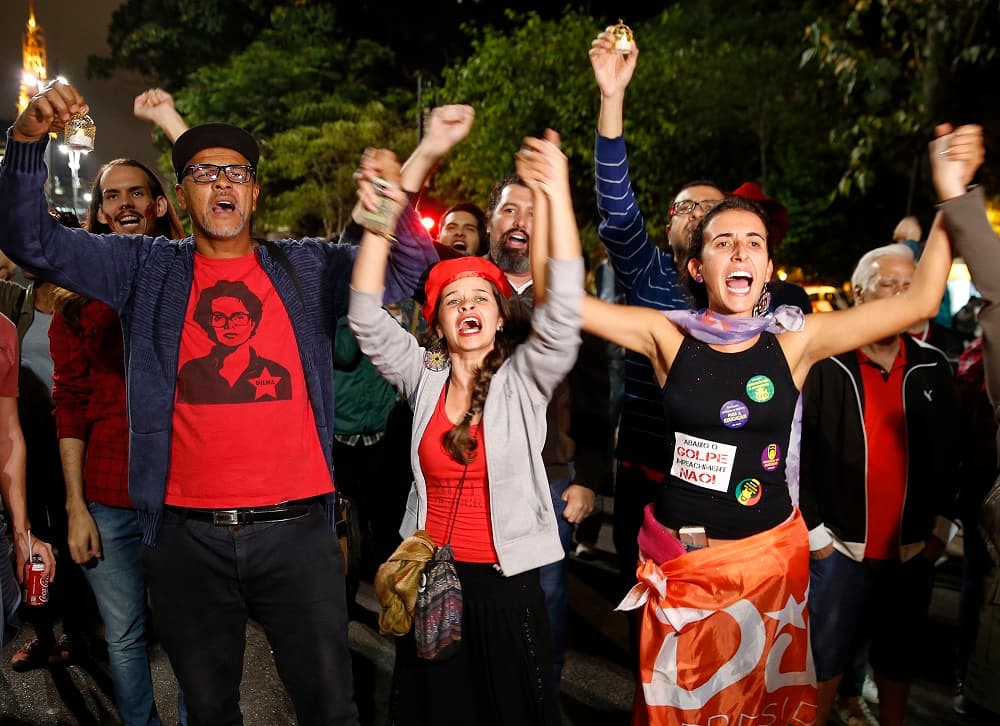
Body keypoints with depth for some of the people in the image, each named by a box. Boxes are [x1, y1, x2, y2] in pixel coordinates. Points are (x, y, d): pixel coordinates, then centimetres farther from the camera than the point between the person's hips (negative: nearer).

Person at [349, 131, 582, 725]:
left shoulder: (523, 380, -6)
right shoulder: (424, 377, 1)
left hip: (507, 586, -2)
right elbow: (367, 319, -8)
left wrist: (558, 196, -27)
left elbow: (563, 311, -20)